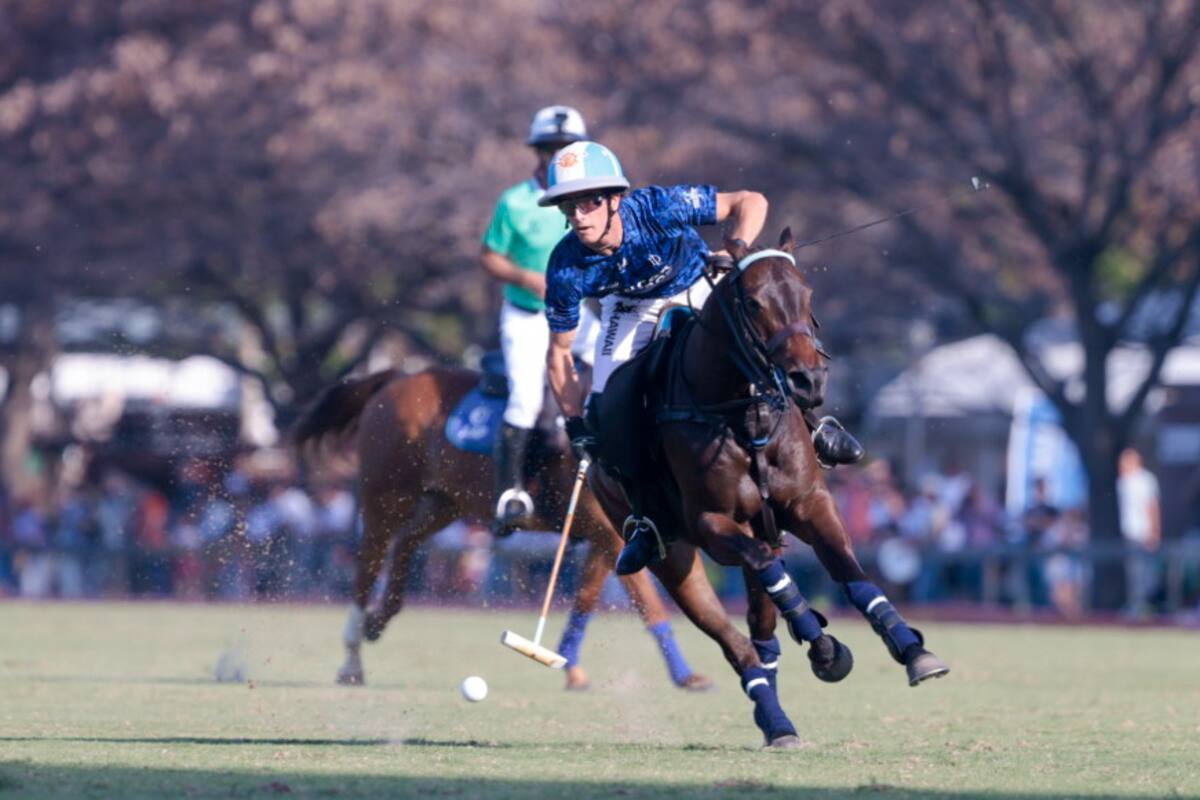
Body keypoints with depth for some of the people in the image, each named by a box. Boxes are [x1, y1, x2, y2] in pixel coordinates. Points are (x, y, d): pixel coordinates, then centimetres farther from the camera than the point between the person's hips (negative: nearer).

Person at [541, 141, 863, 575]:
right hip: (635, 307, 1)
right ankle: (646, 515, 4)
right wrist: (575, 423, -17)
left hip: (697, 287, -1)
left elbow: (750, 203, -31)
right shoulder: (567, 269, -29)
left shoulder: (656, 209, -38)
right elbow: (559, 351, -15)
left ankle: (810, 427, 8)